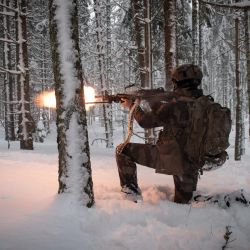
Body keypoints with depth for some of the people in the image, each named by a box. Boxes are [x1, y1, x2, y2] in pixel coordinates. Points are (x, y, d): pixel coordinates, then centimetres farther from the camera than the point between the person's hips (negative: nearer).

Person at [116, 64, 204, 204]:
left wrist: (132, 106, 13)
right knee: (182, 202, 25)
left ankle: (131, 190, 4)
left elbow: (146, 121, -4)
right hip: (192, 165, 7)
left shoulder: (177, 106, -17)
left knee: (123, 150, 2)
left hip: (170, 158, -7)